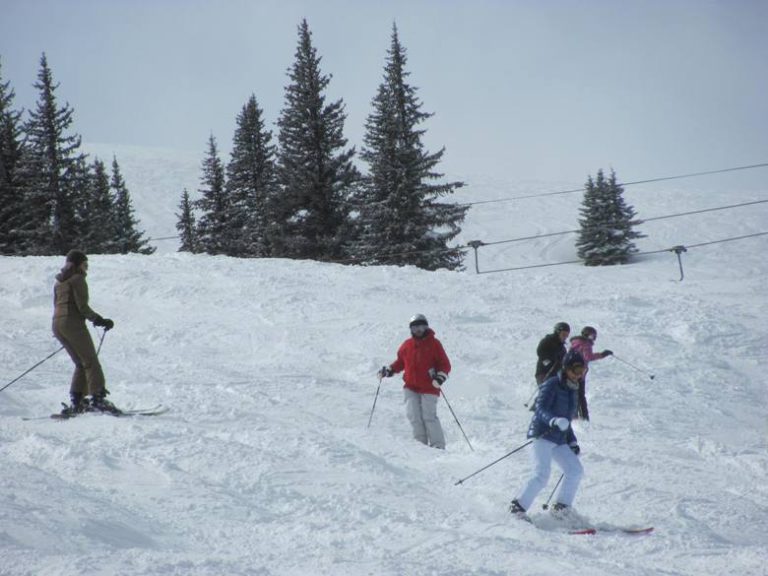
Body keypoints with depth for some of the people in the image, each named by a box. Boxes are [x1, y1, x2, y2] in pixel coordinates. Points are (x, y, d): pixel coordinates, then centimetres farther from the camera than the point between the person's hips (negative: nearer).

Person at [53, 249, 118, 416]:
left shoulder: (59, 282, 20)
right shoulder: (78, 279, -6)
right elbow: (82, 306, -14)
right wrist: (100, 320, -12)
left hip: (57, 325, 8)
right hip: (73, 324, -8)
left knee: (81, 364, 13)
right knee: (91, 362, -4)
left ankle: (76, 401, 4)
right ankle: (98, 398, -13)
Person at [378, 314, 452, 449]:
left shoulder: (434, 344, 1)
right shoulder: (407, 345, 11)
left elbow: (445, 364, -1)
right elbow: (400, 362, 24)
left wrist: (440, 377, -18)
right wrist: (389, 370, 8)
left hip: (429, 388, -4)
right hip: (411, 387, 4)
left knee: (429, 416, -13)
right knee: (413, 415, -8)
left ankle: (438, 446, -8)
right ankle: (421, 443, -2)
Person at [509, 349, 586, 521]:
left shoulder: (573, 391, 17)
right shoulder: (551, 385, -8)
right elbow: (540, 409, -20)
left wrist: (572, 442, 20)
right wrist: (554, 421, -38)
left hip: (559, 440, 8)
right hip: (543, 435, -8)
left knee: (576, 471, -4)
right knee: (541, 476, -19)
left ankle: (561, 507, 6)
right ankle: (518, 506, -11)